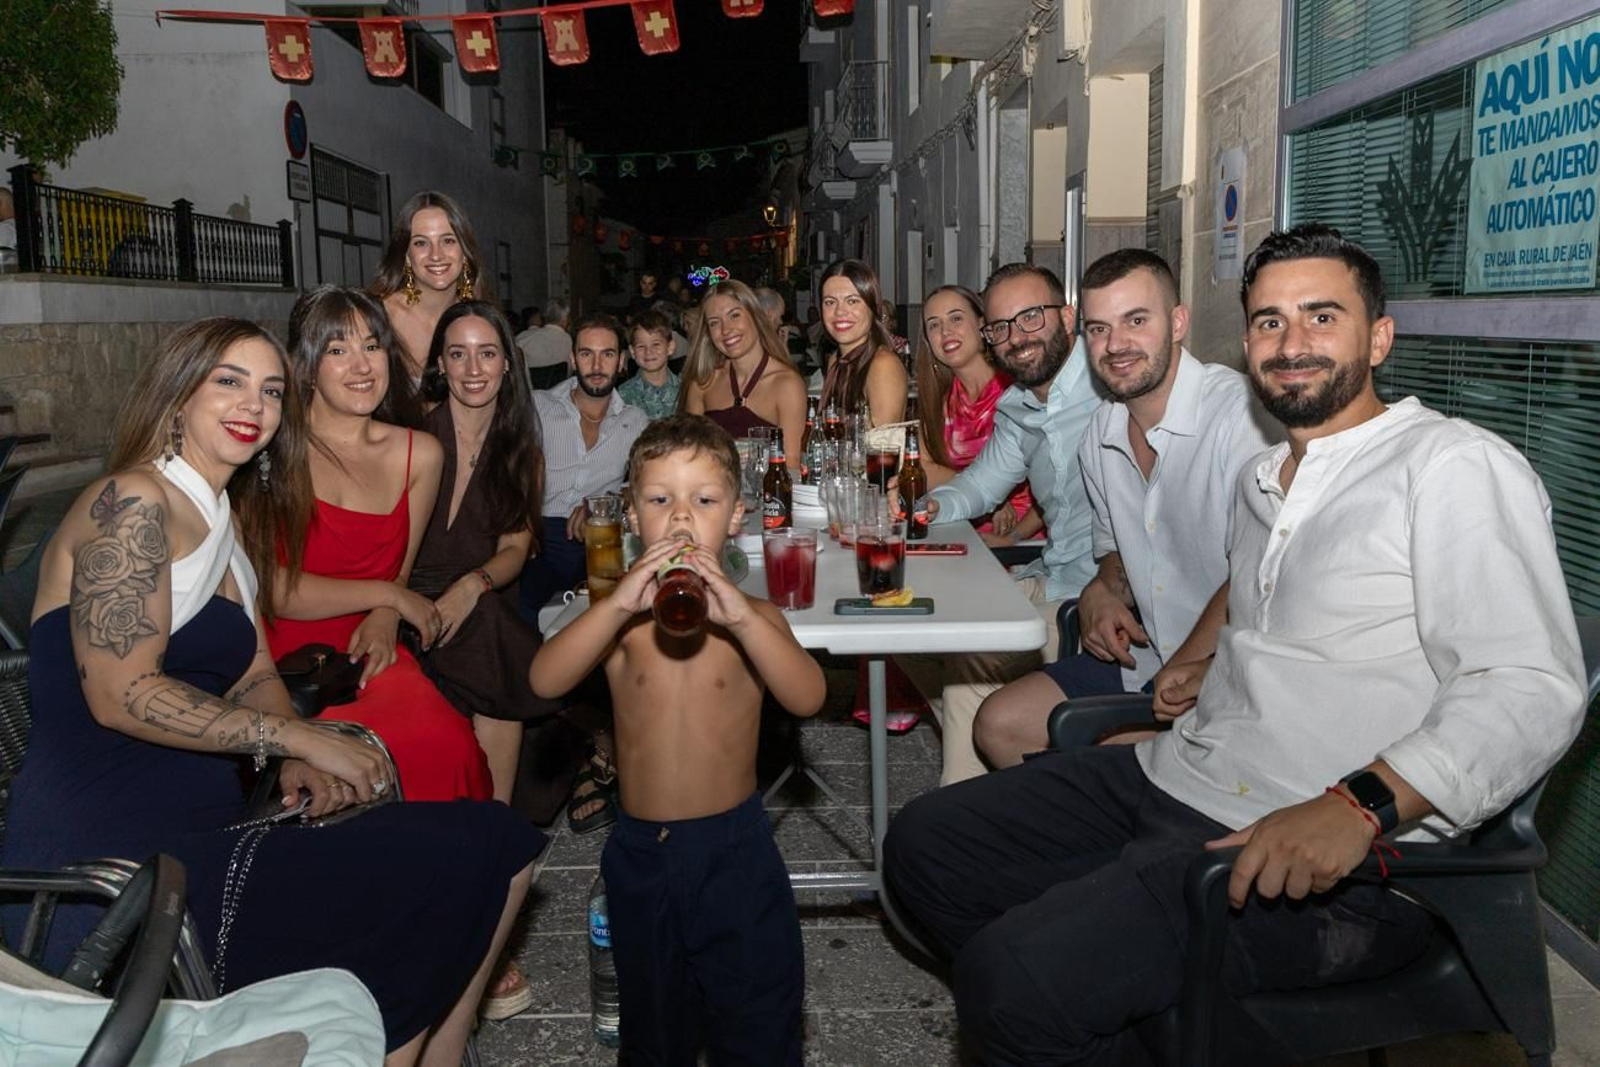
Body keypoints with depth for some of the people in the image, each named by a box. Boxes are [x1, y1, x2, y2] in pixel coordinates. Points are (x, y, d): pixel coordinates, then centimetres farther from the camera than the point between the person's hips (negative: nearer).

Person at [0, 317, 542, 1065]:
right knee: (461, 863, -15)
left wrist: (297, 766, -3)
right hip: (113, 860, -9)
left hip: (197, 828, 9)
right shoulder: (131, 502, -10)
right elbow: (122, 695, -18)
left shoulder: (228, 524, 19)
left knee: (493, 847, 1)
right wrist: (299, 739, -15)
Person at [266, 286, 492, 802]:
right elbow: (275, 590, -8)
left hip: (367, 651, 4)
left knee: (448, 741, -27)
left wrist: (384, 621, -4)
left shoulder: (419, 454, 10)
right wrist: (388, 595, -5)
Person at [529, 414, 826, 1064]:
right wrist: (619, 603, -34)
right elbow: (544, 681, -21)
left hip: (735, 847, -1)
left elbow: (808, 698, -24)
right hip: (640, 850, 2)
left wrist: (742, 616, -37)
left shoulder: (750, 617, -6)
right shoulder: (620, 619, -4)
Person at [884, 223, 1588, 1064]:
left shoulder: (1457, 466, -10)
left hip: (1339, 859, -9)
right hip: (1174, 775, 9)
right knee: (924, 844, 6)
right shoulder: (1261, 481, 17)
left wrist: (1359, 807, -31)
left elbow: (1534, 688, -20)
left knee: (1012, 976, -27)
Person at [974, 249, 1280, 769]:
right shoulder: (1100, 433, 6)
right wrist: (1101, 593, 1)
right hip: (1144, 656, 8)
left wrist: (1189, 668, -22)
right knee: (999, 725, 6)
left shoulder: (1241, 415, -20)